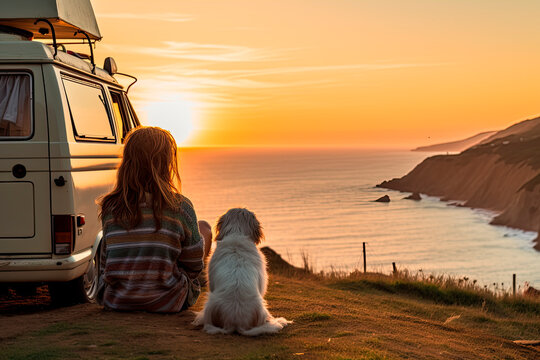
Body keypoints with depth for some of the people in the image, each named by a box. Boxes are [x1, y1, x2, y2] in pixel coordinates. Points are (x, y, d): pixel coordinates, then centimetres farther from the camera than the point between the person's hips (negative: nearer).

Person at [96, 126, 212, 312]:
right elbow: (194, 264, -5)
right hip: (166, 303, -4)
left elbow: (104, 263, 6)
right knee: (204, 228, 19)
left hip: (115, 301, 4)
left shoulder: (110, 207, -5)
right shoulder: (180, 206, -15)